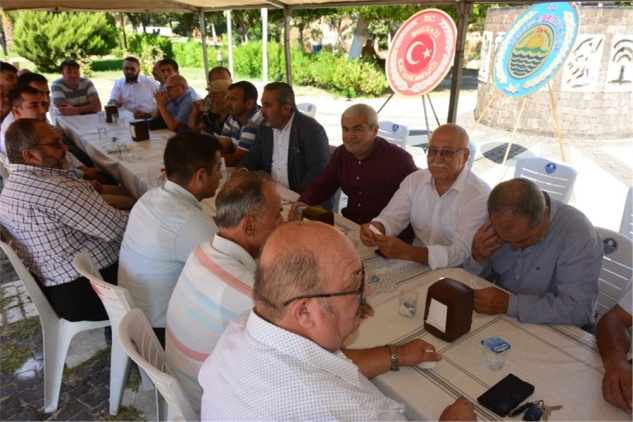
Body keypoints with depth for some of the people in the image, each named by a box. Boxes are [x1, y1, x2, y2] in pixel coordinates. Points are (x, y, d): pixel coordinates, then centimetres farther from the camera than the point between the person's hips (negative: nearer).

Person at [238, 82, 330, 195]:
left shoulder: (311, 130, -11)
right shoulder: (265, 127, 8)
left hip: (301, 198, -5)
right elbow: (253, 158, 15)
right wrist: (243, 171, -6)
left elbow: (318, 171, -16)